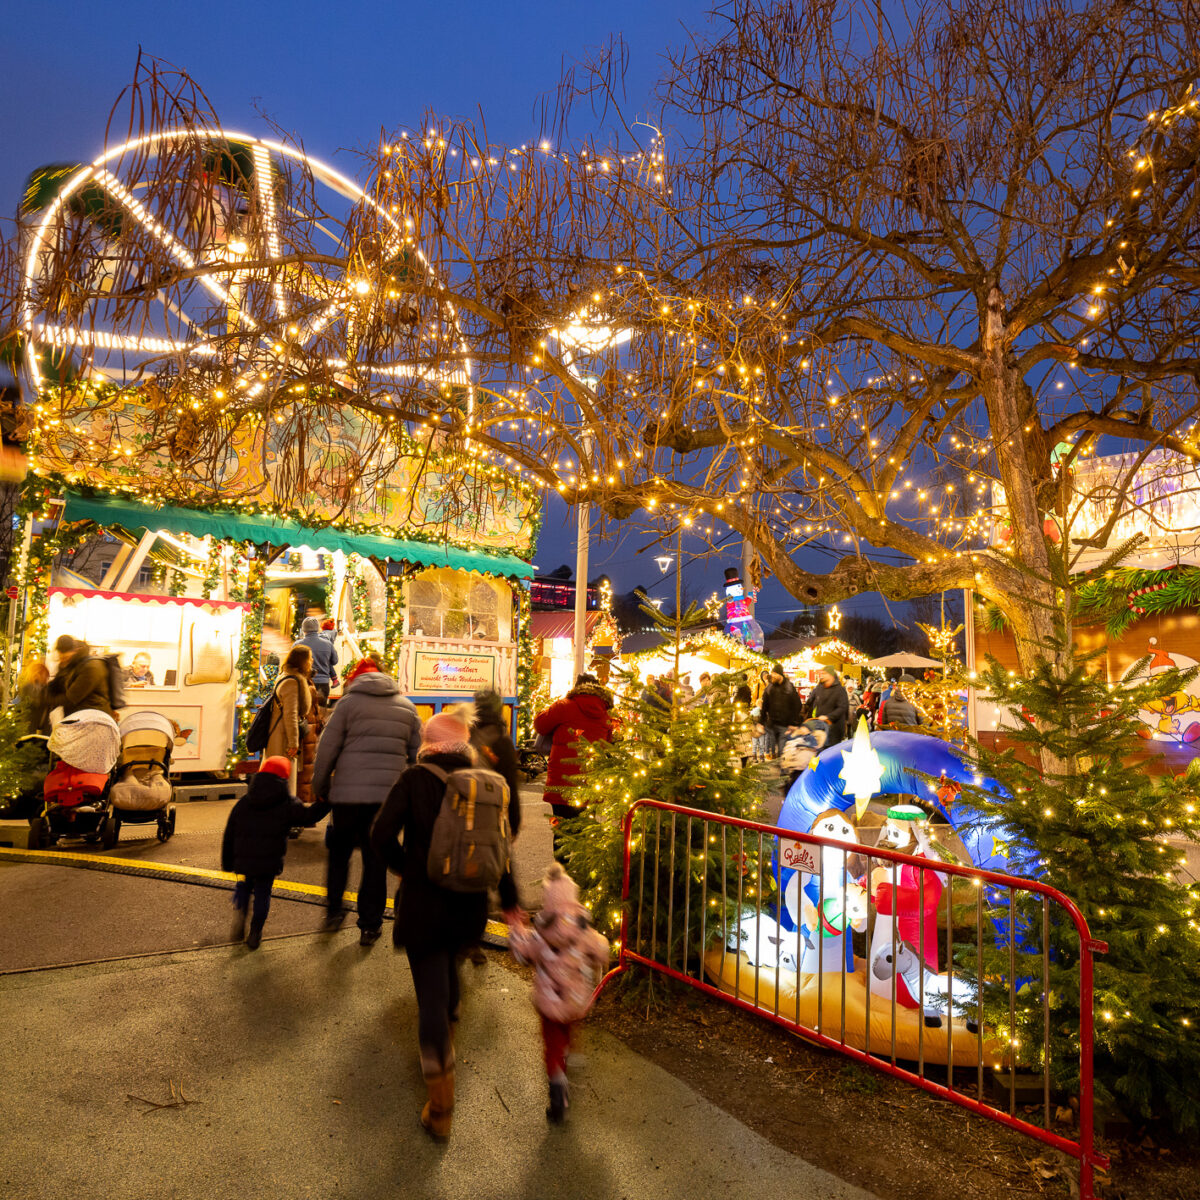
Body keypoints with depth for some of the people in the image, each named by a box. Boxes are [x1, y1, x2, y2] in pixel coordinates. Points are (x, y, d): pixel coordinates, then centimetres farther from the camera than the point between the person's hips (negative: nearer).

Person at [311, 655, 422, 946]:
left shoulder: (348, 702, 0)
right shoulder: (406, 706, 10)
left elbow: (327, 748, -1)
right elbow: (417, 754, 11)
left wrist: (319, 787, 11)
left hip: (349, 793, -2)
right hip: (389, 795, 2)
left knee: (339, 850, 20)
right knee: (376, 859, 9)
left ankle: (333, 910, 25)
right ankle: (370, 926, 14)